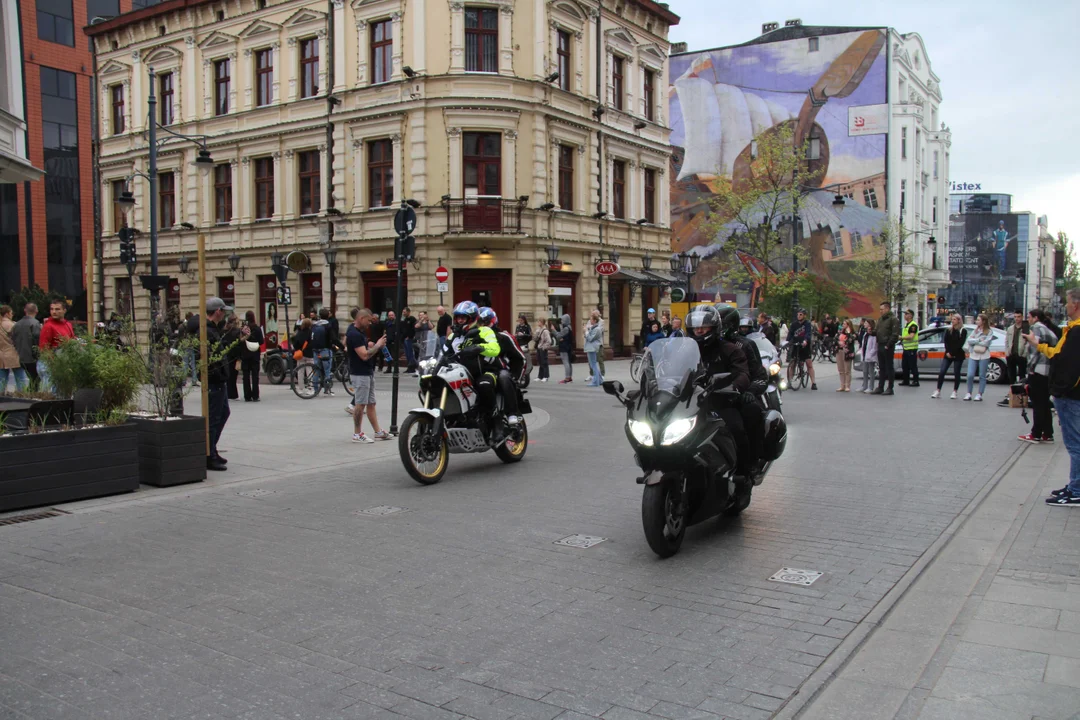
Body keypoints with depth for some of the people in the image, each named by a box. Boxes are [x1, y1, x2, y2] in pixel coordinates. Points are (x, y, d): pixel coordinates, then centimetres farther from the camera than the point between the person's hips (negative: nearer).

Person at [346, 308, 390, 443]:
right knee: (361, 404, -4)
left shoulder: (360, 331, 12)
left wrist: (371, 345, 9)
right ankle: (357, 434, 3)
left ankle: (378, 432, 16)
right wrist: (378, 345, -13)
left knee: (371, 403, 12)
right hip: (359, 374, -10)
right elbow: (364, 355, -25)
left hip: (368, 372, 10)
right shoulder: (354, 334, -19)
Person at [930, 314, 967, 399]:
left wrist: (952, 353, -13)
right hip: (948, 355, 3)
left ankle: (955, 392, 12)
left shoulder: (963, 331, -2)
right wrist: (948, 352, -9)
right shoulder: (948, 330, 10)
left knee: (956, 373, 3)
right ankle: (938, 391, 0)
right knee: (941, 372, -5)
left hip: (958, 356, -3)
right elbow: (946, 342, 4)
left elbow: (960, 344, -10)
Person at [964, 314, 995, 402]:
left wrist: (974, 341, -7)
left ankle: (979, 395, 8)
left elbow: (986, 343, -13)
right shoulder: (975, 330, 13)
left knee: (982, 376, 3)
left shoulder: (989, 332, 0)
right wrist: (979, 340, -12)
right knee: (970, 375, -4)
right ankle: (969, 393, 7)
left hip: (983, 356, -3)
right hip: (973, 355, 3)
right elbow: (969, 340, 0)